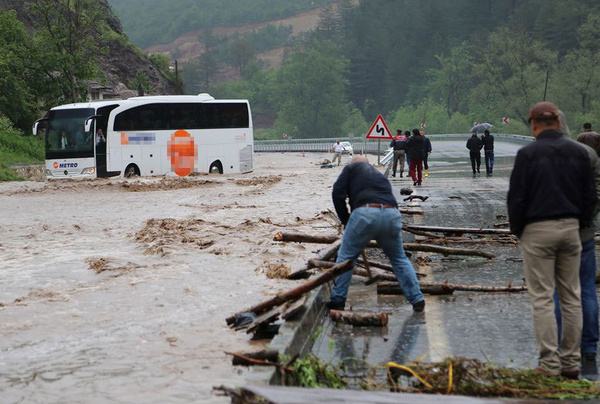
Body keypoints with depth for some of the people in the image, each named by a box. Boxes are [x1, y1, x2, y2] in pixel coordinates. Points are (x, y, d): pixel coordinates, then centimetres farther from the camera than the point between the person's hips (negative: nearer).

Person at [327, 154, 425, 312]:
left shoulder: (351, 168, 20)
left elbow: (338, 193, 7)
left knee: (346, 257, 13)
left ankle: (338, 300, 14)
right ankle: (417, 300, 20)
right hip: (392, 214, 5)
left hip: (365, 213, -5)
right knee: (399, 259, 22)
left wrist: (345, 220, 17)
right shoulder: (379, 175, 37)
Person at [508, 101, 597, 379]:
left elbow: (516, 197, -8)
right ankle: (571, 361, 11)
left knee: (542, 298, -1)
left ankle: (550, 364, -2)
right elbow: (590, 194, 8)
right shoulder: (578, 152, 6)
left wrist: (517, 230, 6)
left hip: (538, 231, -4)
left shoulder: (528, 154, -8)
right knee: (571, 296, 9)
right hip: (570, 230, 4)